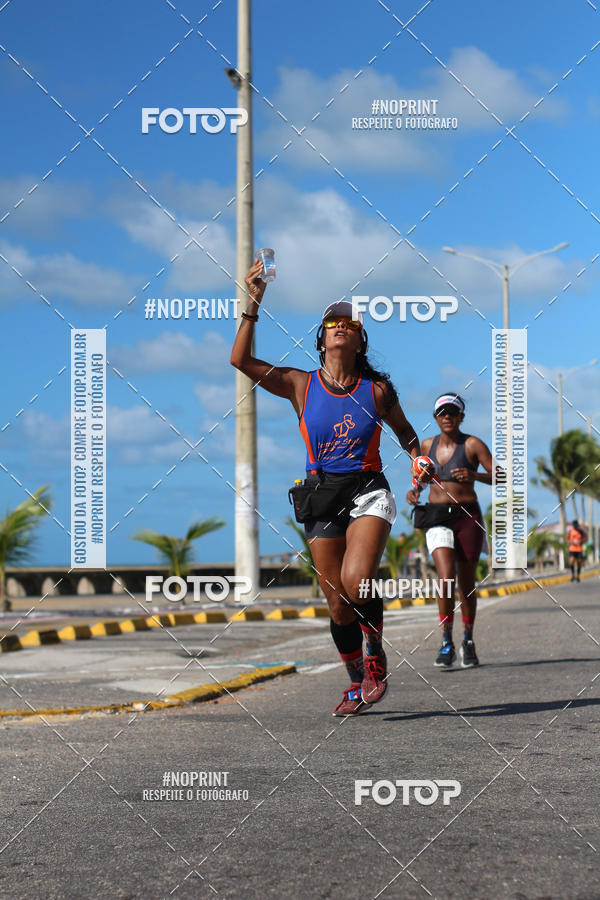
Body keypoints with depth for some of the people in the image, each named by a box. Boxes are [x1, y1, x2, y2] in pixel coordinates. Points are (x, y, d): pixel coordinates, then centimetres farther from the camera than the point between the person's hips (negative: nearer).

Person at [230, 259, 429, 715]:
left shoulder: (377, 390, 3)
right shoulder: (301, 385, 3)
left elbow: (404, 430, 21)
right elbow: (241, 359, -6)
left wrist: (418, 459, 1)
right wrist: (253, 303, -11)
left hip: (368, 492, -1)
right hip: (322, 495, 2)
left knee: (355, 581, -24)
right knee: (338, 605, 2)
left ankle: (376, 655, 2)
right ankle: (357, 682, 22)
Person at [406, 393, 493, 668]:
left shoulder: (473, 444, -5)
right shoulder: (428, 445, 7)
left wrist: (474, 475, -26)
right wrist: (415, 490, 4)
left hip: (468, 516, -1)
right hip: (437, 518, 1)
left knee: (467, 583, 7)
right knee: (447, 578, -17)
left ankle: (468, 641, 26)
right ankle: (446, 644, -11)